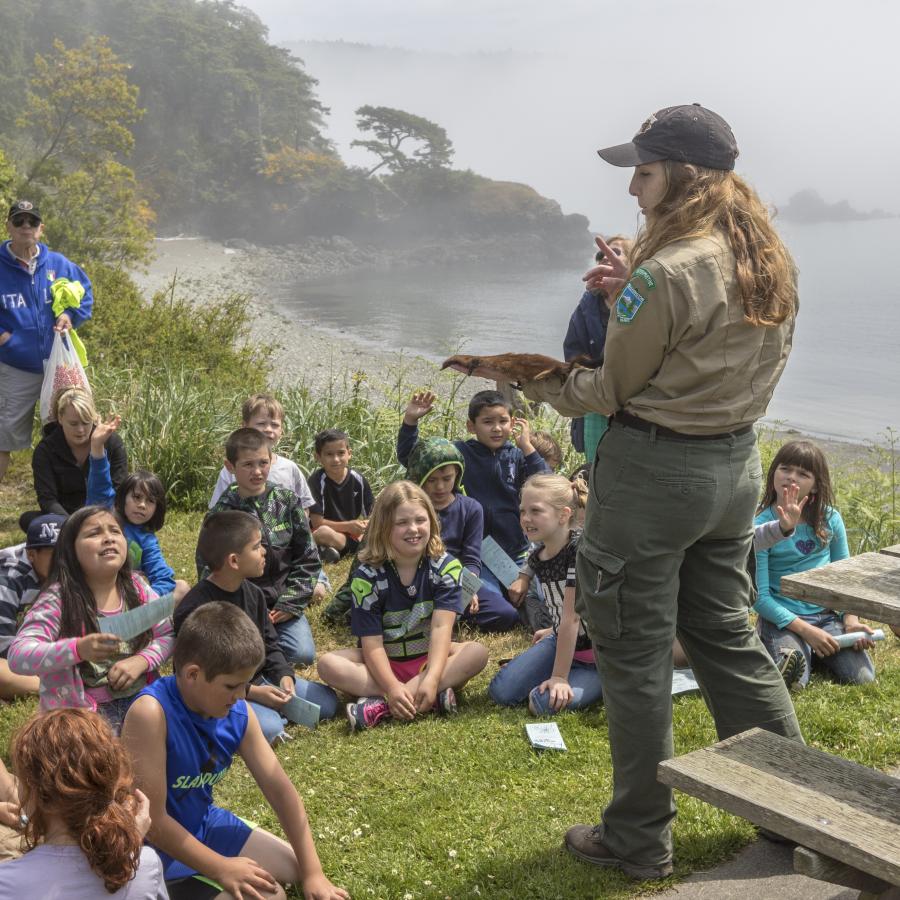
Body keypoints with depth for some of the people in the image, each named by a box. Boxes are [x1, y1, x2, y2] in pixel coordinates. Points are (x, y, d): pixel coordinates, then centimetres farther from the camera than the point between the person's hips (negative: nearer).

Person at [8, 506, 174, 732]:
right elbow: (18, 657, -19)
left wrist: (141, 661, -12)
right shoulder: (58, 599, -11)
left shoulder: (136, 588, 2)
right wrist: (78, 649, -33)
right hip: (83, 709, -4)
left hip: (140, 696, 4)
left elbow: (167, 635, 8)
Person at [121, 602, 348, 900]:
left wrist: (312, 872, -4)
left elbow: (279, 787, -3)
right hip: (159, 849, -7)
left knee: (298, 867, 10)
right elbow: (152, 820, -27)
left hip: (205, 825, 7)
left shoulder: (238, 713, -10)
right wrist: (220, 869, -20)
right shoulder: (152, 713, -31)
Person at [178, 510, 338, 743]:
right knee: (268, 729, -33)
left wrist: (284, 674, -8)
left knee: (327, 701, 4)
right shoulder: (194, 610, -21)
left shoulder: (252, 593, 4)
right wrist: (252, 692, -23)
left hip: (257, 681, 8)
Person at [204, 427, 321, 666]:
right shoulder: (221, 514, -5)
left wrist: (291, 604, -6)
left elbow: (308, 558, 3)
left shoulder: (287, 502, 0)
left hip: (284, 604, 2)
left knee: (303, 654, -18)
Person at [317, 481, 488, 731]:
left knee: (477, 652, -27)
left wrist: (432, 678, -37)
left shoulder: (446, 567, -12)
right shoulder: (368, 575, -13)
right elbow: (372, 642, -16)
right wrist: (392, 687, -32)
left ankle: (382, 706, -34)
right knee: (328, 665, -25)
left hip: (430, 657, 0)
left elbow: (441, 628, -22)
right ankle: (431, 699, -33)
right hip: (385, 662, 0)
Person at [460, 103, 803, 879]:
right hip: (735, 464, 8)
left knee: (636, 655, 6)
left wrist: (526, 378, 0)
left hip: (652, 468, -8)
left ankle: (639, 840, 21)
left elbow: (611, 390, -13)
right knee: (728, 637, 21)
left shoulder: (667, 273, -20)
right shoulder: (771, 263, 5)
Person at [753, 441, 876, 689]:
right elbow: (759, 596, -12)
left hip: (827, 615, 6)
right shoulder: (761, 528, -12)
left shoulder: (830, 519, 1)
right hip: (781, 619, -6)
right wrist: (806, 630, -18)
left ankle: (812, 652, 12)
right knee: (793, 681, -31)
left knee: (863, 677, -10)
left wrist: (851, 619, -5)